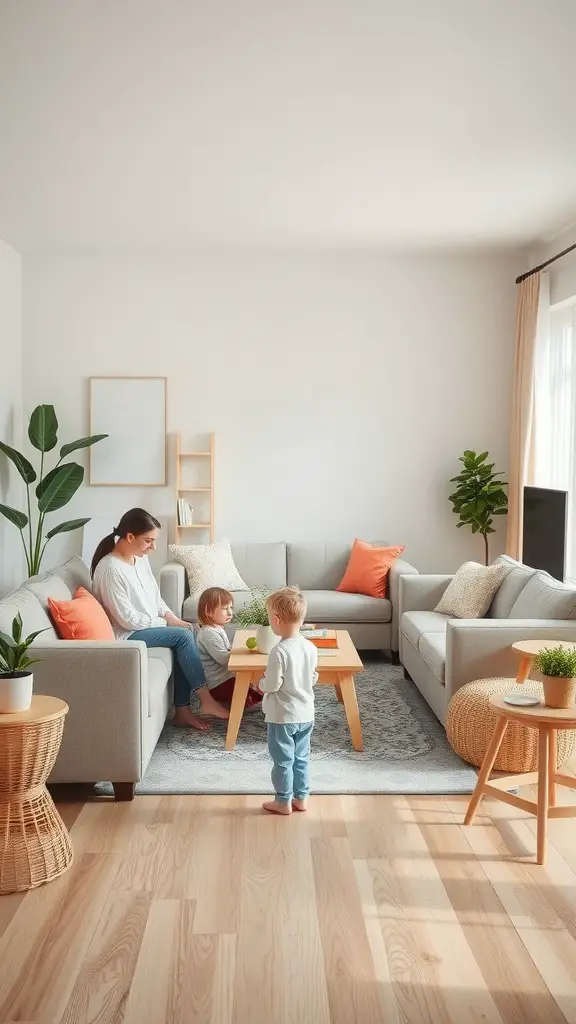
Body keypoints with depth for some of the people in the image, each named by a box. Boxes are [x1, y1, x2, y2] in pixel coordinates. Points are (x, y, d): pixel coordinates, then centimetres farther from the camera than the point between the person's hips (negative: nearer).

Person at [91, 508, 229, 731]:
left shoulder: (140, 558, 3)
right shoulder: (110, 569, -25)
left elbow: (154, 596, 14)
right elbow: (128, 619, -24)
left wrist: (172, 617, -3)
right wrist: (165, 622, -14)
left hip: (147, 626, 8)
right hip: (125, 635, -8)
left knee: (184, 635, -11)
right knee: (183, 635, -17)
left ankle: (182, 711, -4)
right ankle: (206, 701, -7)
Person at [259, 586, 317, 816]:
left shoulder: (279, 652, -24)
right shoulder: (311, 648, -2)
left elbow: (272, 685, -20)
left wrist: (260, 683, 0)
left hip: (282, 716, -6)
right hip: (306, 714, 7)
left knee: (283, 761, 8)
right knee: (301, 758, 18)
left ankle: (284, 802, 18)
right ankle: (301, 797, 28)